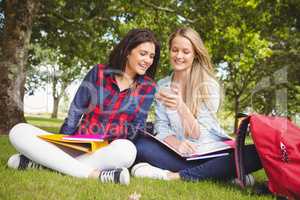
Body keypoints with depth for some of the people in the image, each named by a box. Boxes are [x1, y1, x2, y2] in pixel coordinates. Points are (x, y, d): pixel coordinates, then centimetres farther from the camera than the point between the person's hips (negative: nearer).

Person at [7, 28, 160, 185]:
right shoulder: (99, 73, 3)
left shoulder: (148, 87, 3)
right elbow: (75, 111, 4)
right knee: (18, 131, -17)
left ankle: (44, 162, -25)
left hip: (110, 151, -1)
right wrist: (61, 144, -2)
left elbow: (137, 128, 3)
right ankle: (94, 174, -31)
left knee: (126, 149, -39)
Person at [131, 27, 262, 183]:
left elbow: (199, 134, -12)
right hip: (179, 152, 2)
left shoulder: (209, 85, -6)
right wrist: (176, 144, -23)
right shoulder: (162, 86, 4)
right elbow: (162, 128, 0)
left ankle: (174, 175, -29)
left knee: (255, 154, -30)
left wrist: (181, 107, -30)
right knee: (140, 143, -24)